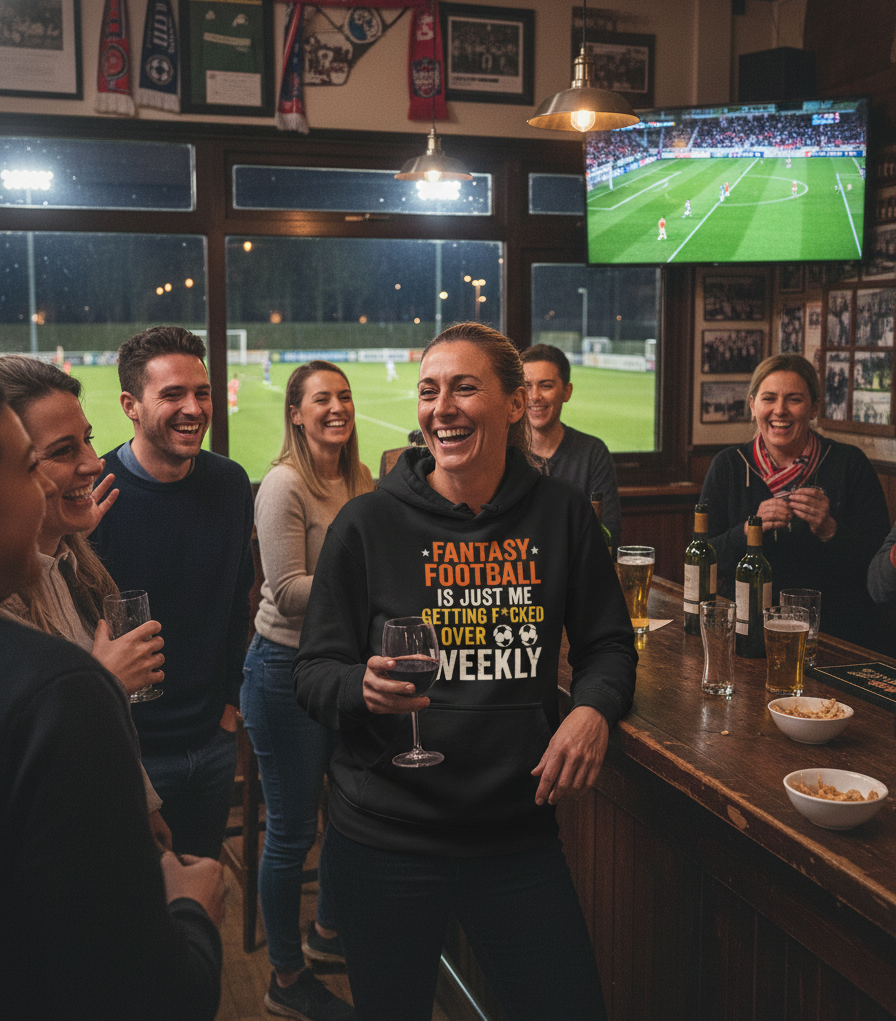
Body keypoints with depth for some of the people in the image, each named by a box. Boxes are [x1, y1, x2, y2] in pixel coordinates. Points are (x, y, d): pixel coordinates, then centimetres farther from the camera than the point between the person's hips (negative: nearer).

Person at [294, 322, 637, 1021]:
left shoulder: (561, 513, 0)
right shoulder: (368, 524, -6)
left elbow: (608, 645, 11)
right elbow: (314, 672, -2)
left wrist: (593, 708, -9)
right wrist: (365, 687, -23)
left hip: (520, 833, 2)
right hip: (385, 841, -1)